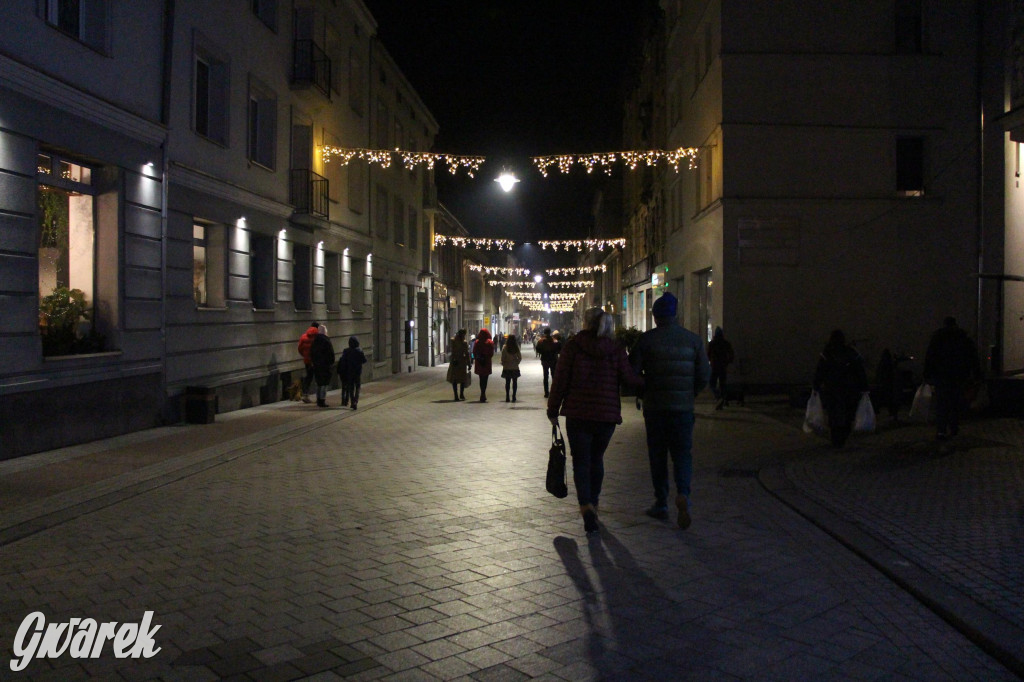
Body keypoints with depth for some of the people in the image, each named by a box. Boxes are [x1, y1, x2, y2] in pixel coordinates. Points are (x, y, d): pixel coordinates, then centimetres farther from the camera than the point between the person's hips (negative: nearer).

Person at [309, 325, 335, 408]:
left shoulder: (314, 341, 8)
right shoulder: (326, 341, -12)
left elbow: (311, 353, 14)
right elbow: (331, 353, -10)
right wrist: (332, 362, 1)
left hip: (316, 365, 7)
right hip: (325, 365, -6)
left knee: (319, 383, 15)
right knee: (324, 383, -3)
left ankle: (318, 400, 19)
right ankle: (322, 400, -6)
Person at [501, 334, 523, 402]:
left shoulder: (505, 348, -10)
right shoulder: (517, 348, -5)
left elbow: (502, 358, -7)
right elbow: (520, 358, 0)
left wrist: (504, 364, 9)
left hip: (507, 368, -1)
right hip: (515, 368, 1)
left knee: (507, 382, 6)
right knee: (515, 382, 8)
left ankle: (507, 397, 2)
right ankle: (514, 397, 6)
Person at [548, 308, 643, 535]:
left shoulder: (573, 345, -3)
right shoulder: (615, 348, 2)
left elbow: (560, 378, -5)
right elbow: (628, 377, -7)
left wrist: (553, 410, 2)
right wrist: (647, 382, 13)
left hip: (577, 413, -2)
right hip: (607, 414, 2)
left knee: (581, 461, 1)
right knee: (597, 459, 20)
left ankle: (586, 505, -18)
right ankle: (593, 503, 31)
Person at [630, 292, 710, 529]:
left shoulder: (647, 339, -6)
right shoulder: (693, 339, 2)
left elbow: (633, 371, -6)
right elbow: (704, 374, 2)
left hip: (655, 406, -1)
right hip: (683, 407, 1)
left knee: (658, 455, 10)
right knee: (682, 453, 8)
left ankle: (661, 503, 16)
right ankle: (682, 494, -16)